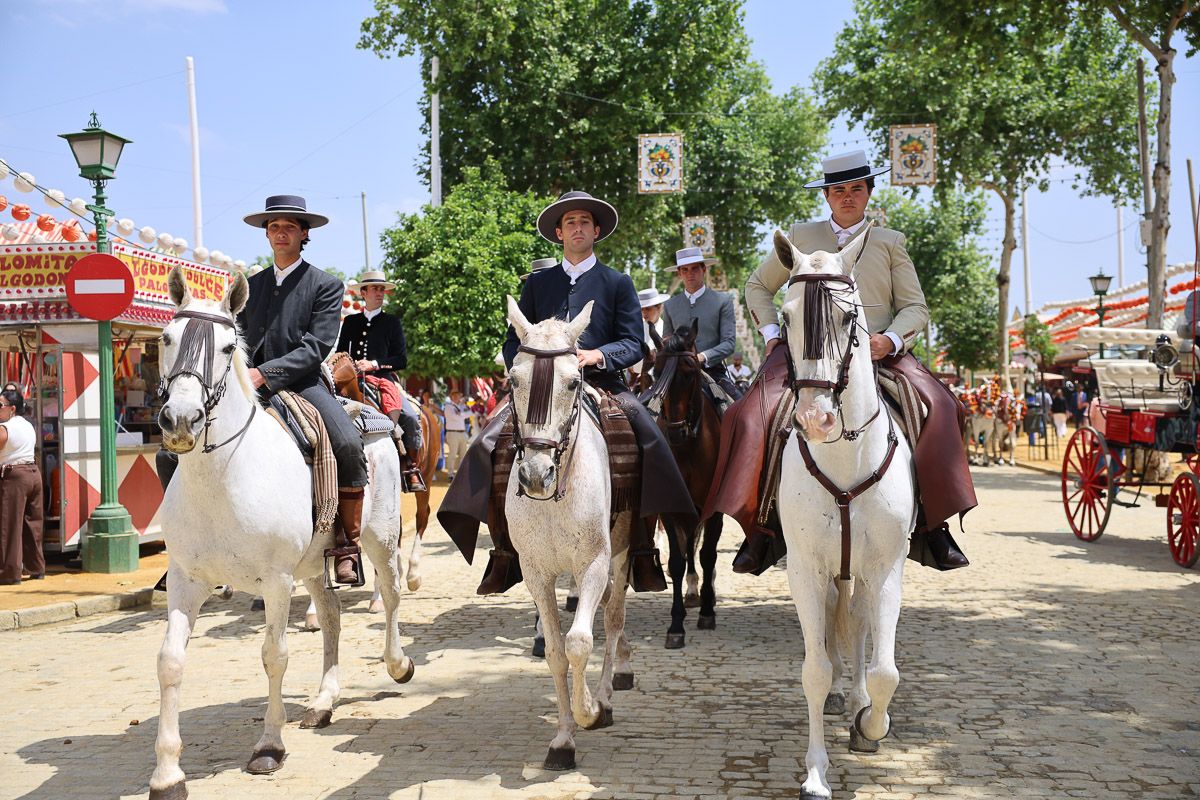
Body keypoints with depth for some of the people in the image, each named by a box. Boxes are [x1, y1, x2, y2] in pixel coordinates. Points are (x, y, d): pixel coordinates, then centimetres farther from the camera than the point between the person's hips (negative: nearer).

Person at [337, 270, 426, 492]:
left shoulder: (392, 322, 12)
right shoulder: (350, 322, 18)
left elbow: (401, 359, 5)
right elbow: (340, 353, 20)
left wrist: (374, 364, -9)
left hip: (384, 379, -1)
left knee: (411, 417, -25)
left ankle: (410, 466, -9)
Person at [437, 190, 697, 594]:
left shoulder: (618, 283, 12)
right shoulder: (537, 284, 19)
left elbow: (633, 344, 4)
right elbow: (514, 341, 16)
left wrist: (599, 355, -16)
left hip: (602, 384, -2)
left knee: (649, 444, -29)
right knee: (488, 445, -19)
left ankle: (643, 551, -19)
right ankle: (504, 551, -9)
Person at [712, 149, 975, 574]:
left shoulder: (890, 243, 16)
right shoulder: (800, 237, 16)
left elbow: (915, 307, 11)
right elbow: (758, 287, 24)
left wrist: (891, 339, -10)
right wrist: (771, 332, 8)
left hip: (878, 351, 0)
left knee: (938, 408, -25)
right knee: (754, 414, -25)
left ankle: (930, 527, -17)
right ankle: (762, 528, -17)